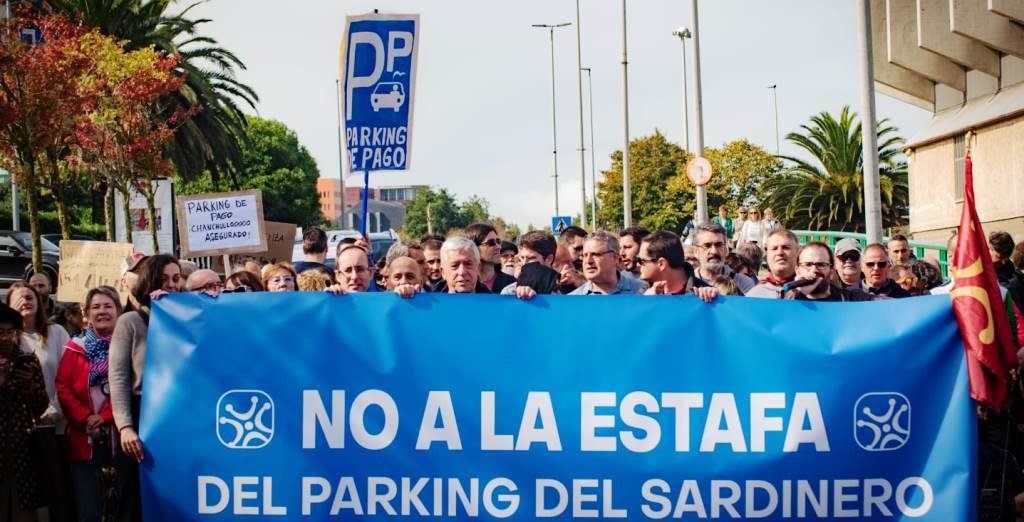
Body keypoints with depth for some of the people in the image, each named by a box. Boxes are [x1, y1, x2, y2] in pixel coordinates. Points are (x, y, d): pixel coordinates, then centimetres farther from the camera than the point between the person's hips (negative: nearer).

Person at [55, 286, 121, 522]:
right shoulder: (75, 348, 10)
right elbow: (63, 388, 2)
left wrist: (106, 416, -13)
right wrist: (85, 419, -11)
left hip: (118, 436, -1)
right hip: (84, 439, 1)